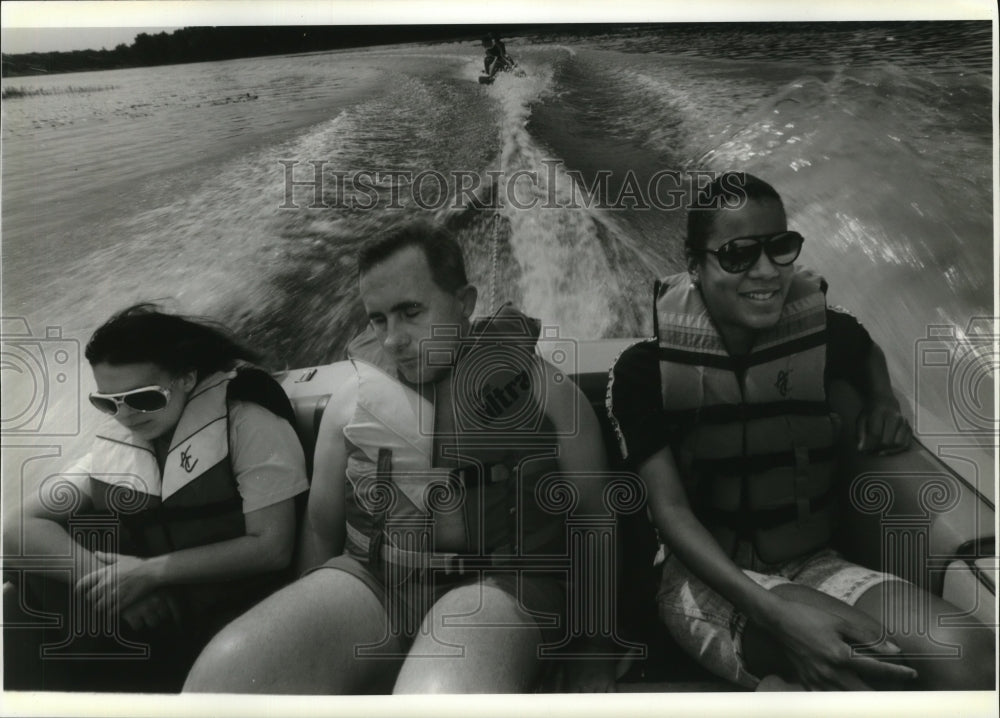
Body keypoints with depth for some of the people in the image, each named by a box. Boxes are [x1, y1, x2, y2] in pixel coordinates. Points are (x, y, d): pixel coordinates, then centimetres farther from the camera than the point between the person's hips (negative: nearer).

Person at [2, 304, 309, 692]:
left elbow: (272, 548, -14)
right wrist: (105, 576, -17)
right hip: (140, 614, 5)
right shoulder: (111, 443, 5)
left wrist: (149, 572, -18)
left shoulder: (246, 423, -12)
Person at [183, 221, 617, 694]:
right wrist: (306, 628, 15)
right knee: (225, 670, -24)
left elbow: (597, 519, 7)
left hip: (498, 582, -3)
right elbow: (321, 526, 19)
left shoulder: (544, 391, 2)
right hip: (371, 579, 4)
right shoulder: (352, 396, 11)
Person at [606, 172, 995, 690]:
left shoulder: (823, 334, -1)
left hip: (812, 563, 4)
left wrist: (883, 403, 2)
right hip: (706, 575, -4)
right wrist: (774, 612, -32)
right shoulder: (647, 368, -11)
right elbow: (669, 509, -17)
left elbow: (867, 351, 27)